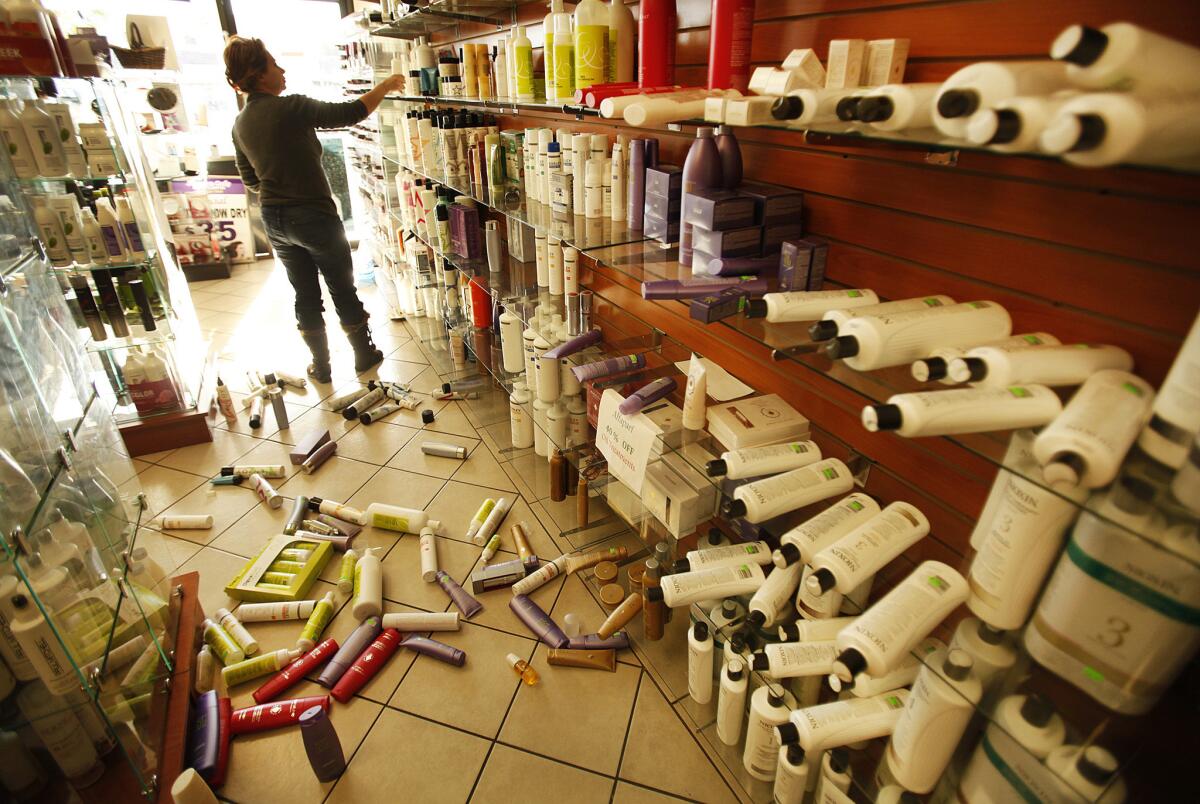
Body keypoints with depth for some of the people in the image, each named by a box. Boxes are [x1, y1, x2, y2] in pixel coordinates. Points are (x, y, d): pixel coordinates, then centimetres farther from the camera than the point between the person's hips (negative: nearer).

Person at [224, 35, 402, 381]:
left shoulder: (240, 124, 5)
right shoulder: (291, 108, -17)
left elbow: (250, 177, 14)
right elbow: (351, 113, -17)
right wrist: (385, 86, -4)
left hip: (274, 220, 7)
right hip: (314, 216, -6)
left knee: (305, 294, 15)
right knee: (343, 290, 9)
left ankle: (320, 365, 25)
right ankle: (364, 354, 24)